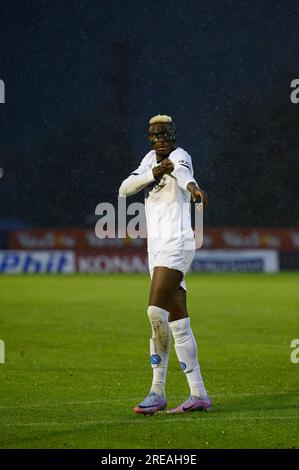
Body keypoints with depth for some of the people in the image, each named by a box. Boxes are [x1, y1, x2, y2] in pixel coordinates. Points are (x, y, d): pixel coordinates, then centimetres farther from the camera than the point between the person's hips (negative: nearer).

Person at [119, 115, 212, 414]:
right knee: (177, 323, 7)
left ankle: (158, 391, -16)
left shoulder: (180, 156, -7)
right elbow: (125, 189, 2)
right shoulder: (151, 158, 15)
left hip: (176, 245, -9)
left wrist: (192, 187, -56)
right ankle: (199, 394, 9)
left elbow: (182, 171, -33)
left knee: (156, 311, -19)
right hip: (157, 249, 9)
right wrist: (153, 173, -15)